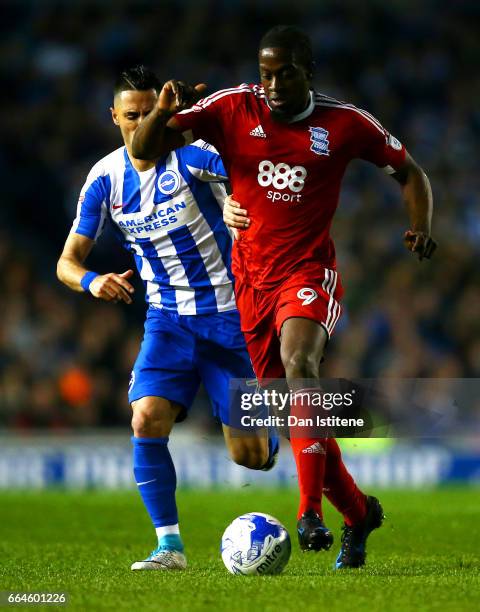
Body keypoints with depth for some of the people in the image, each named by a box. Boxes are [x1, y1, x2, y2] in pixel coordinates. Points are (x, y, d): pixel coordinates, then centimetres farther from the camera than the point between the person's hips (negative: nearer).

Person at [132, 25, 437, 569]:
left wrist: (421, 227, -5)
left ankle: (311, 512, -37)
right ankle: (358, 513, 28)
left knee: (298, 360, -33)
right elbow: (144, 150, -4)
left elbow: (408, 170, 12)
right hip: (251, 278, 3)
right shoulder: (233, 108, -1)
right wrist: (164, 112, -25)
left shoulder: (344, 124, -2)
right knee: (294, 413, 7)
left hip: (309, 270, -3)